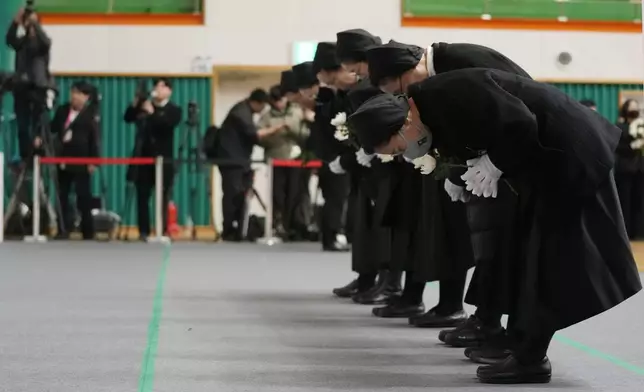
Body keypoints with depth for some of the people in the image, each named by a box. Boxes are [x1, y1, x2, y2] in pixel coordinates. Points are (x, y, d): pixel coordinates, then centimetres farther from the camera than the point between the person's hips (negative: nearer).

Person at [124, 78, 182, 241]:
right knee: (142, 196, 0)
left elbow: (169, 125, -16)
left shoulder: (174, 110, 3)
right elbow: (127, 118, 2)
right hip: (143, 158, 3)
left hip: (163, 160, -3)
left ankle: (162, 232, 2)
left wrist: (152, 113, -25)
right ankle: (144, 232, 3)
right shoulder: (144, 106, 13)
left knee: (163, 198, -1)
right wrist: (135, 104, -13)